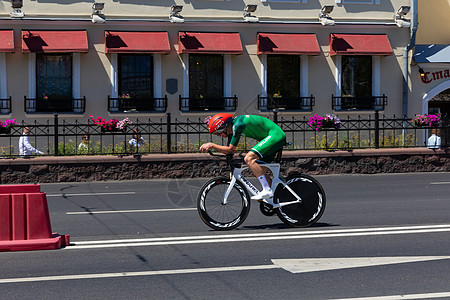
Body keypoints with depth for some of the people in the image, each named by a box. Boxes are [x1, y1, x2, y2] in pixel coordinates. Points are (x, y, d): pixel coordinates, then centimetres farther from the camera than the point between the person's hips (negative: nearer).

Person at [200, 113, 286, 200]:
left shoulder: (237, 124, -21)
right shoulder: (232, 126, 8)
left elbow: (231, 149, -19)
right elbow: (229, 151, 14)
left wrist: (211, 145, -16)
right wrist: (210, 147, 2)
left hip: (275, 135, -10)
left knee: (248, 158, -21)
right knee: (259, 172, 9)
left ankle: (267, 191, -20)